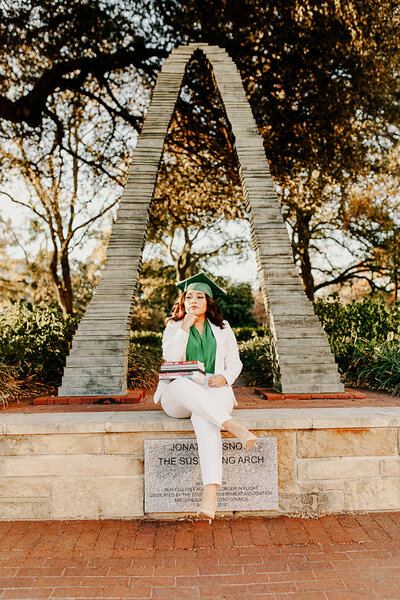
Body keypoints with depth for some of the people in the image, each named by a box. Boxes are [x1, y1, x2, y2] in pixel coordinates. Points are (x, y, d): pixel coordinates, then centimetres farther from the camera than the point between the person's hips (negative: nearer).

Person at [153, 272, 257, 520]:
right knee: (183, 384, -39)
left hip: (214, 393, 0)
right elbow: (170, 359, -7)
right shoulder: (173, 327, 11)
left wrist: (224, 378, -7)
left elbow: (235, 363, 16)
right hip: (177, 397, 1)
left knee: (203, 417, -38)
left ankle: (210, 491, -51)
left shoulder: (222, 328, 14)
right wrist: (185, 327, -11)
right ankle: (233, 425, -47)